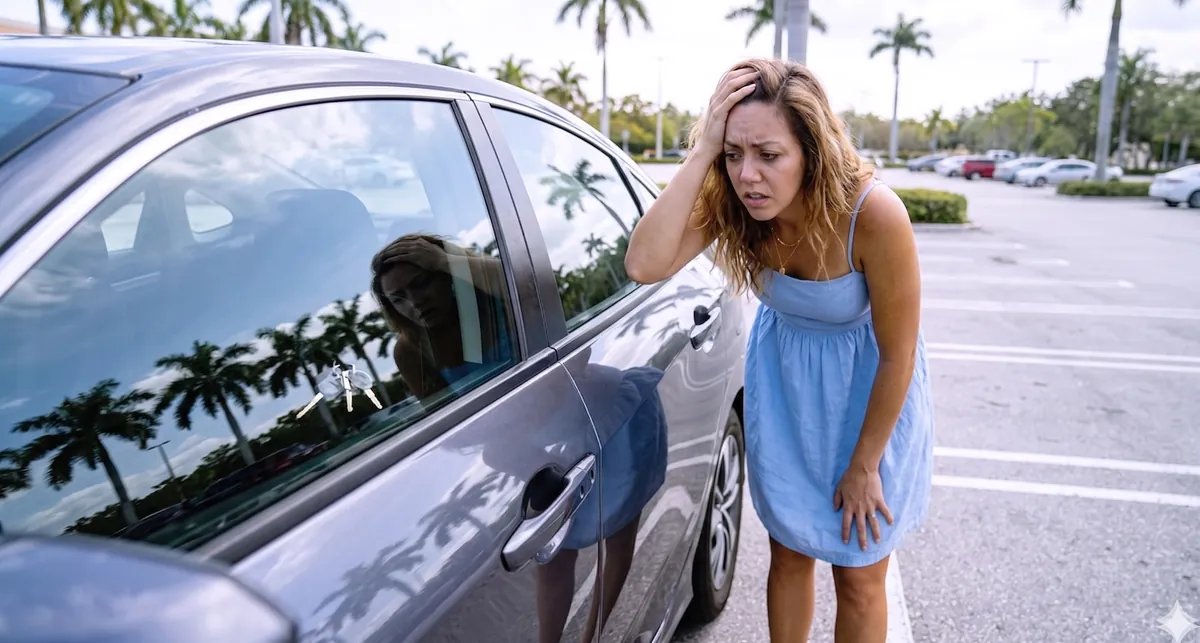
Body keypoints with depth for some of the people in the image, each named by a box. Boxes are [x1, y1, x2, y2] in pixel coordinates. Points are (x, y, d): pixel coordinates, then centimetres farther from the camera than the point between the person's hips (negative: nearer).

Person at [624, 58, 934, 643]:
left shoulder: (873, 213, -33)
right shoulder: (728, 199, -21)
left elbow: (898, 354, -21)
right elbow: (644, 265, -37)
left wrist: (864, 466, -12)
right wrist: (701, 153, -40)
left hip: (869, 388, -3)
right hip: (781, 376, 3)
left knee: (858, 574, 11)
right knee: (789, 554, 16)